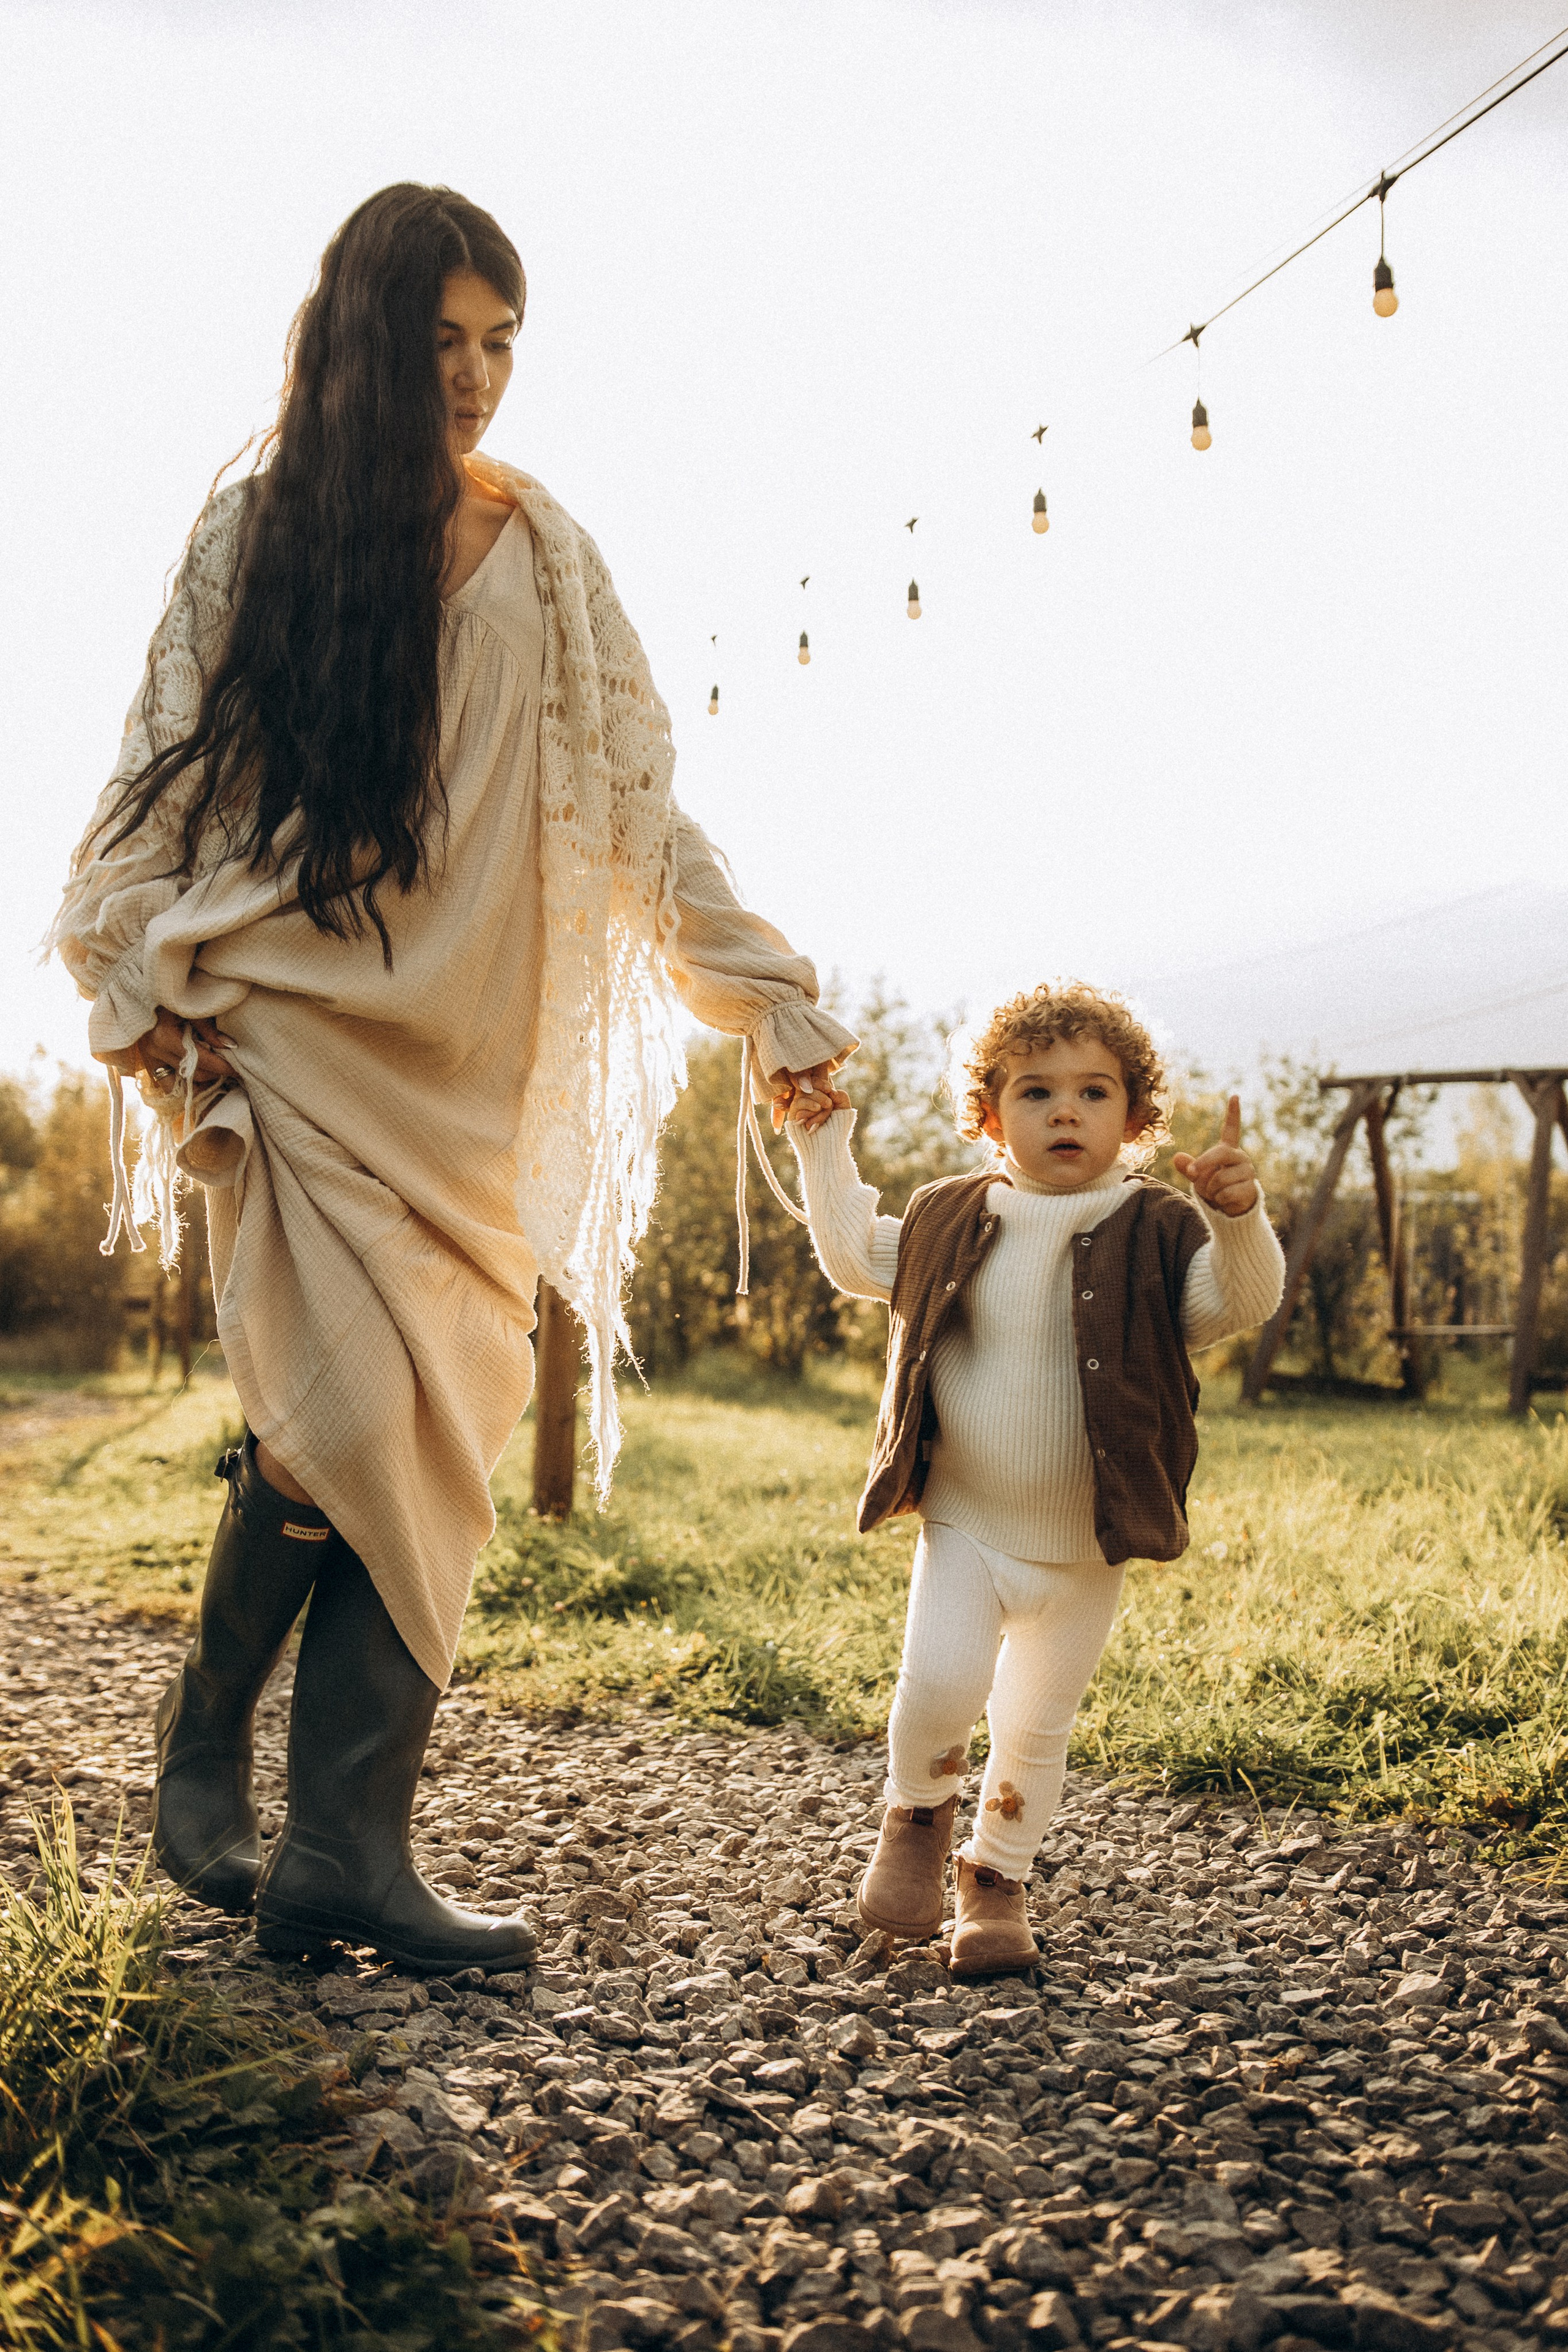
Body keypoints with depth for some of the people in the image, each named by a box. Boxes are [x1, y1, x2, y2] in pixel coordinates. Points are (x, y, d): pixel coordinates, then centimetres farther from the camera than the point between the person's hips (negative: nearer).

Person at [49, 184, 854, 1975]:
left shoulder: (544, 556, 12)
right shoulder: (256, 532, 7)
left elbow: (637, 803, 9)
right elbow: (166, 773, 8)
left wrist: (771, 993, 3)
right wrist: (140, 988, -3)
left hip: (473, 1054, 3)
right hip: (290, 1025, -3)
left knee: (437, 1429, -5)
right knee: (344, 1411, -14)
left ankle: (345, 1852, 2)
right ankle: (207, 1725, 14)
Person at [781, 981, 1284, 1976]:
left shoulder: (1155, 1230, -7)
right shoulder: (951, 1220, 2)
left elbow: (1239, 1300, -20)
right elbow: (858, 1257, 18)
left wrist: (1238, 1216, -37)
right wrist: (825, 1149, 14)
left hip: (1086, 1551, -1)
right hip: (964, 1528, 1)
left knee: (1038, 1728, 11)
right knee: (938, 1686, -15)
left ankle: (999, 1876, 35)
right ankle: (918, 1817, 17)